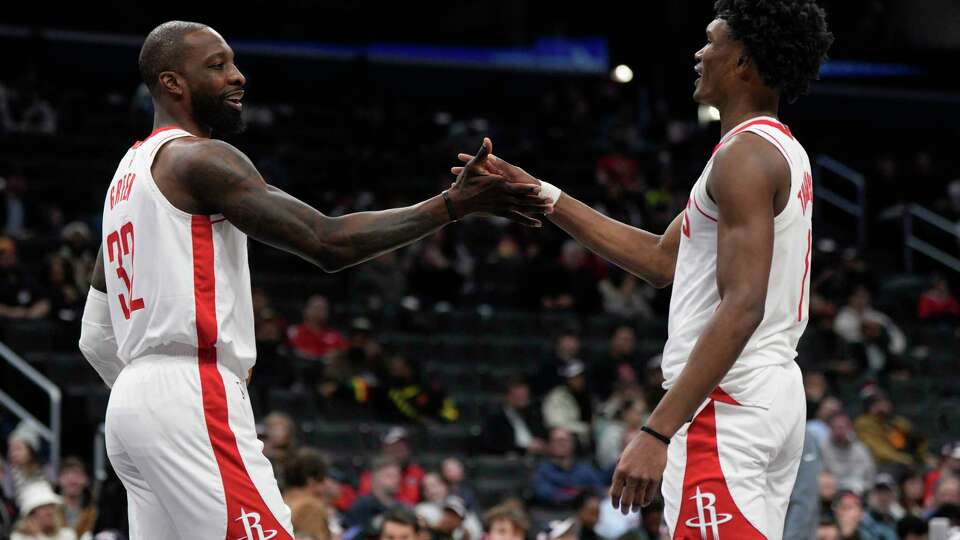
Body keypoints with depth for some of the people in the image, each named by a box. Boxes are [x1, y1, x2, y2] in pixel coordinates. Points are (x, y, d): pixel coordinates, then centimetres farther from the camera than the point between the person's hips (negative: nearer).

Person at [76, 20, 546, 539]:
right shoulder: (199, 159, -7)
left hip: (131, 402, 10)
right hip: (196, 402, -10)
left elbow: (95, 336, 24)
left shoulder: (127, 175, 22)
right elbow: (328, 243, -15)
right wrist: (453, 204, -13)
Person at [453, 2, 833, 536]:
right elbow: (663, 260, 23)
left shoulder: (745, 155, -13)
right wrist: (542, 195, 22)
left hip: (727, 401, -11)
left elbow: (741, 309, -22)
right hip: (775, 393, 11)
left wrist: (658, 432, -25)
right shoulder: (783, 151, 18)